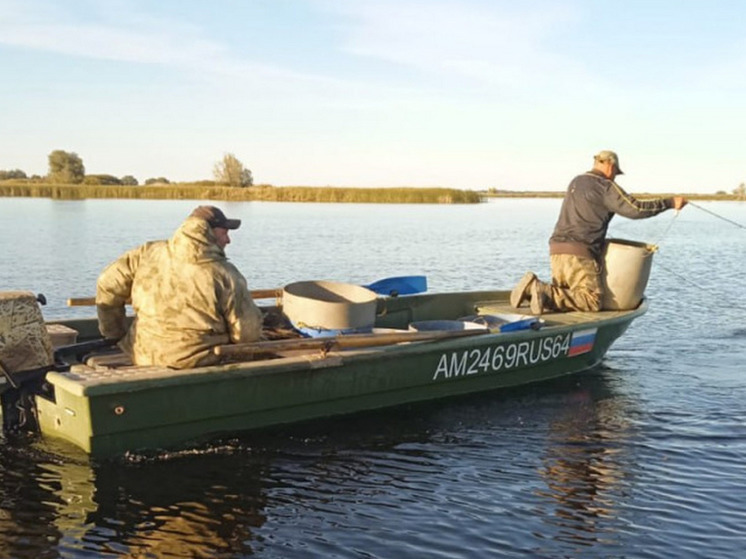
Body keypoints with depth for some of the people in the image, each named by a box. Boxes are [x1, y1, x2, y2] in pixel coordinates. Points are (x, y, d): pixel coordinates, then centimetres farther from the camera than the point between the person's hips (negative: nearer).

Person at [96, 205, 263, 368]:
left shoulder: (148, 253, -2)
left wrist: (114, 333, 13)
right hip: (199, 362, -5)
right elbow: (248, 333, -10)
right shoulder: (226, 275, -11)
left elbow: (108, 285, 1)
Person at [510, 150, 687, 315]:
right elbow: (635, 209, -7)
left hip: (557, 248, 8)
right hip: (579, 254, -8)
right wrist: (670, 203, 1)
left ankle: (534, 287, -10)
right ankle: (544, 292, -25)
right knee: (592, 301, -10)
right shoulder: (605, 187, -3)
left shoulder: (576, 182, 23)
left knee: (563, 294, 15)